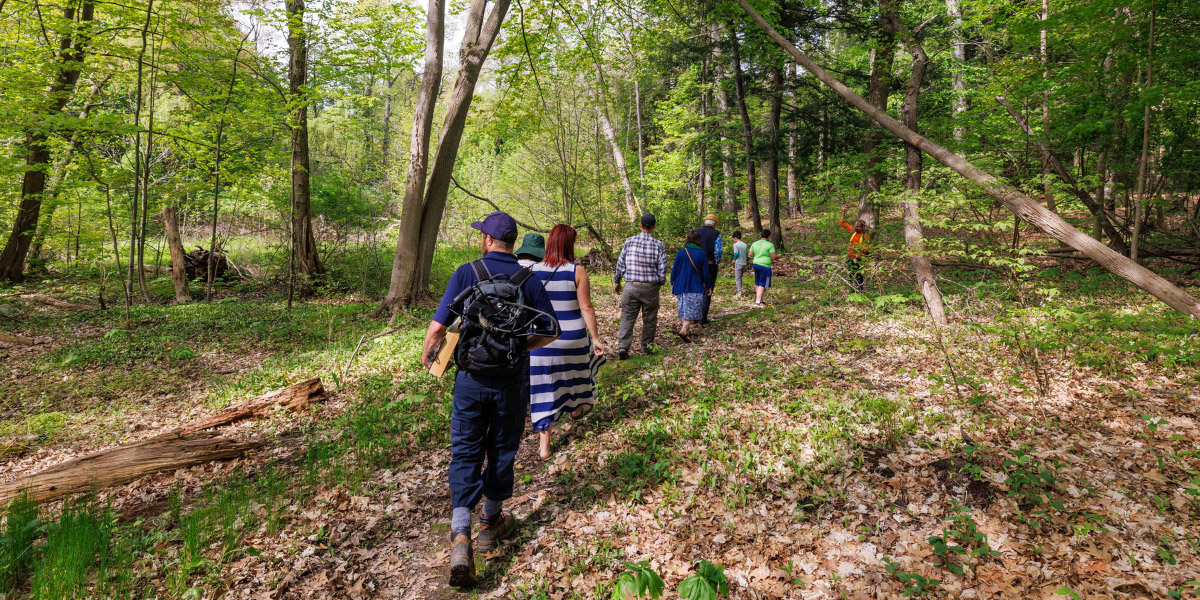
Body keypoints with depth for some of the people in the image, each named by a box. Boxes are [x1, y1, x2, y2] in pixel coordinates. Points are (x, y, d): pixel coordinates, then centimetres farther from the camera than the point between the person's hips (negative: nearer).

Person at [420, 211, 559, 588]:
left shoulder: (466, 273, -7)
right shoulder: (529, 280, -3)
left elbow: (439, 325, -10)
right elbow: (551, 331, 1)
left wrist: (427, 355, 9)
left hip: (471, 378, -1)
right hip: (511, 382, 1)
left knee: (465, 453, 7)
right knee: (502, 451, 17)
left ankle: (461, 536, -5)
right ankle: (491, 524, 34)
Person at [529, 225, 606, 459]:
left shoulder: (533, 270, -5)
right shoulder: (577, 271, -11)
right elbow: (586, 308, -11)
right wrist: (595, 338, -3)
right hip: (573, 337, -1)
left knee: (544, 387, 7)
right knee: (576, 368, 28)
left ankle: (544, 445, 8)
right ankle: (577, 408, 54)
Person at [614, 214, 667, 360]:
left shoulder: (629, 242, -3)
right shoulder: (659, 245, -5)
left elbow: (620, 264, 2)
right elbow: (662, 269, -4)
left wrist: (617, 282, 15)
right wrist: (659, 283, 16)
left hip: (632, 287, 0)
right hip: (651, 288, 0)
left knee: (627, 318, 4)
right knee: (649, 319, 13)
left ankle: (623, 347, -7)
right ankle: (647, 347, 23)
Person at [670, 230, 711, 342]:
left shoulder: (681, 252, -3)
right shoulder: (702, 254, -7)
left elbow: (674, 269, 1)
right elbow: (705, 273, -1)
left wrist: (672, 283, 14)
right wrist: (708, 287, 10)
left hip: (681, 285, 3)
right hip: (696, 287, -3)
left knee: (684, 308, 15)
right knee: (693, 309, -1)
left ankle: (686, 328, 21)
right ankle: (684, 329, -18)